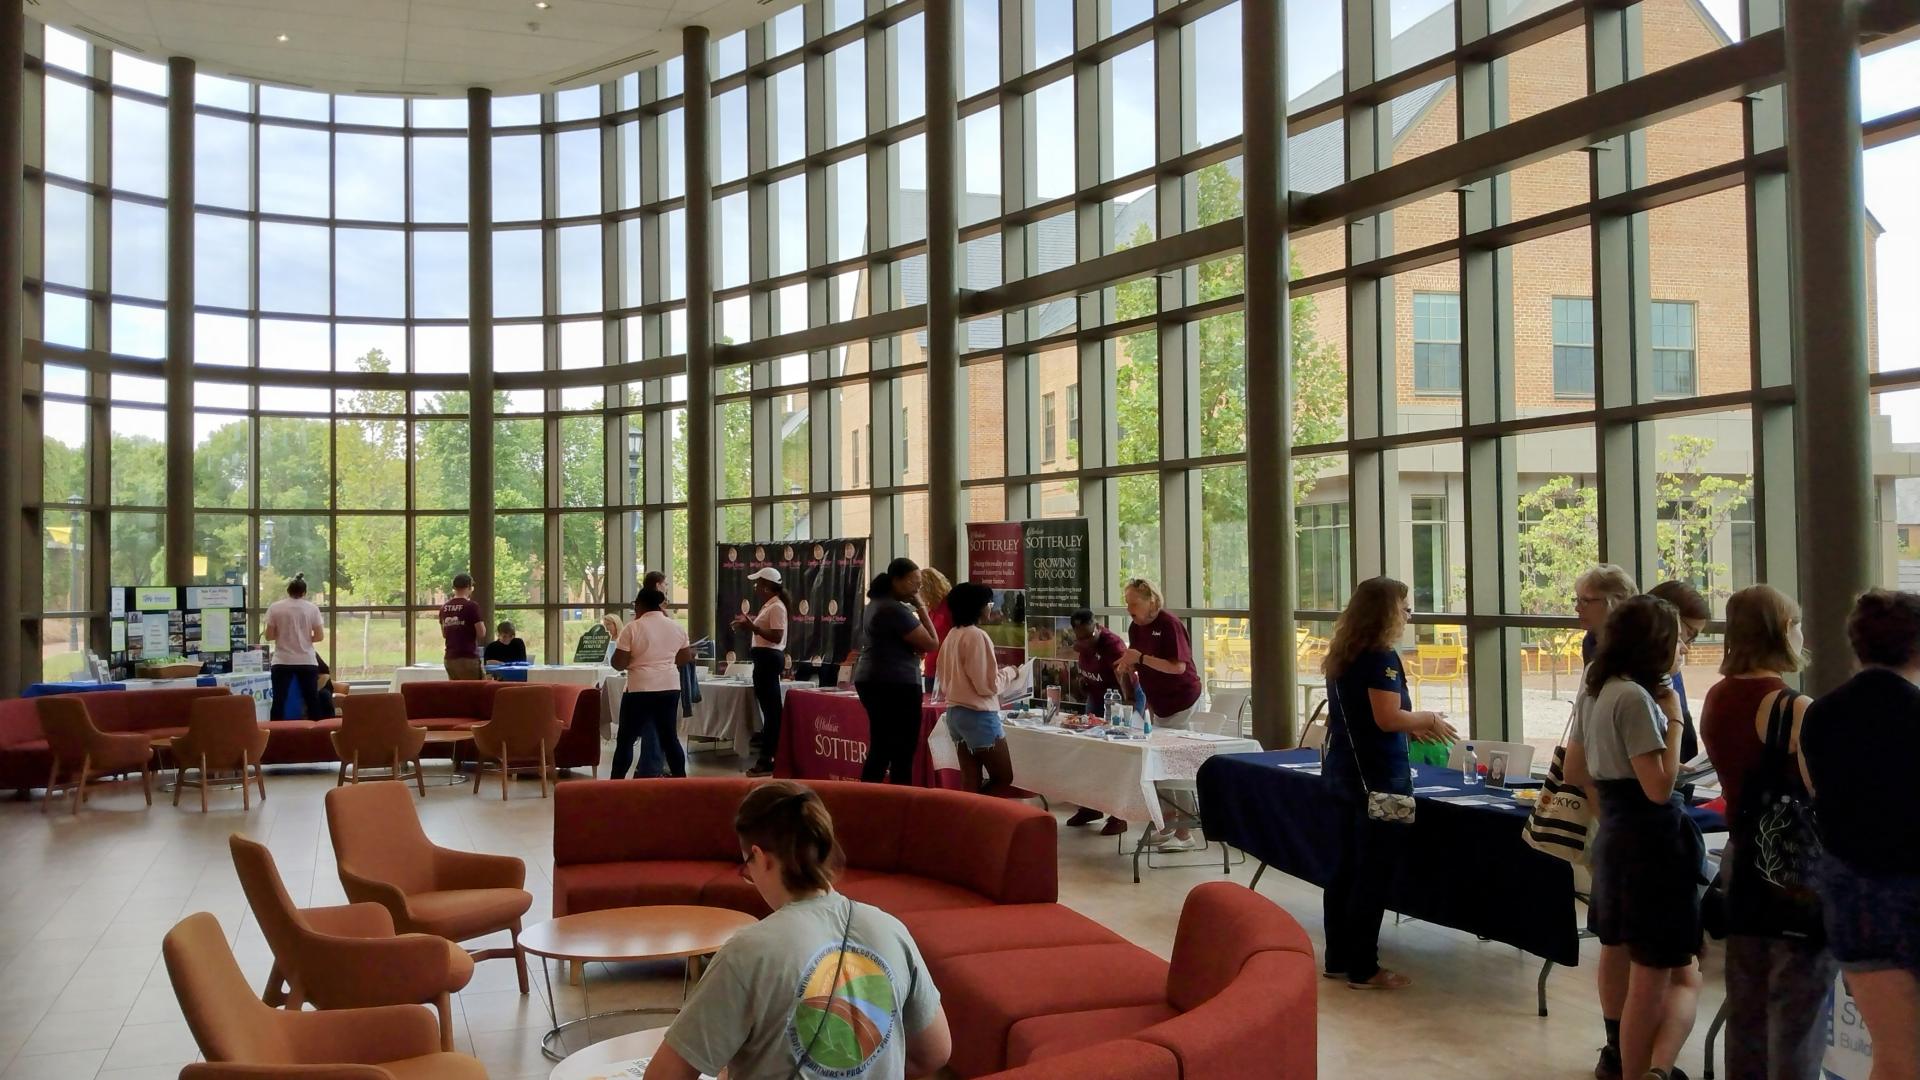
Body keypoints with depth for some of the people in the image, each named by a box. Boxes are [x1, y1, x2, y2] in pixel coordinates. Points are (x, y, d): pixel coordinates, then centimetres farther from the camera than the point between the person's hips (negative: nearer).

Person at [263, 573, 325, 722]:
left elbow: (269, 636, -1)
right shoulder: (312, 608, 0)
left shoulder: (275, 608, -1)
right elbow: (320, 636, -1)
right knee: (312, 701, 7)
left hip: (282, 662, 0)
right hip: (307, 662, 0)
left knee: (279, 701, 2)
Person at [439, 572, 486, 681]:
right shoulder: (471, 606, -11)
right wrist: (482, 624, 8)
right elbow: (482, 633, -10)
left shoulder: (444, 608, 9)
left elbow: (444, 634, 18)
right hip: (468, 658, -6)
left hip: (450, 658, 6)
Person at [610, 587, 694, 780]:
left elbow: (618, 663, -9)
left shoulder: (632, 628, -8)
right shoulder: (676, 627, 6)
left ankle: (616, 782, 4)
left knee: (625, 738, 4)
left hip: (640, 688, -4)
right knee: (669, 737, 11)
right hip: (670, 687, 4)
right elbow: (685, 657, 15)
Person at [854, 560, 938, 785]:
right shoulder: (896, 609, -16)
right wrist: (920, 607, -8)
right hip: (896, 684, -10)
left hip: (870, 680, 10)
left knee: (880, 749, 14)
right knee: (903, 753, -5)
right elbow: (930, 643, -14)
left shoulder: (875, 604, 15)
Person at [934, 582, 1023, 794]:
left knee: (971, 782, 10)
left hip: (955, 712, 9)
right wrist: (1009, 673, -1)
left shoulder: (952, 636, 8)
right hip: (978, 715, -9)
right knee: (1003, 778, 3)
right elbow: (987, 685, -18)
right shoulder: (977, 636, -16)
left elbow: (944, 681, 16)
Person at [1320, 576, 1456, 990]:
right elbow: (1388, 719, -22)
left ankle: (1337, 958, 21)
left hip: (1342, 770, 9)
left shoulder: (1341, 655, 11)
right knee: (1373, 873, -1)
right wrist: (1428, 719, -5)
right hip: (1378, 776, -9)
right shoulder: (1381, 657, -16)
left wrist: (1412, 726, 18)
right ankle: (1363, 969, 6)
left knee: (1344, 867, 14)